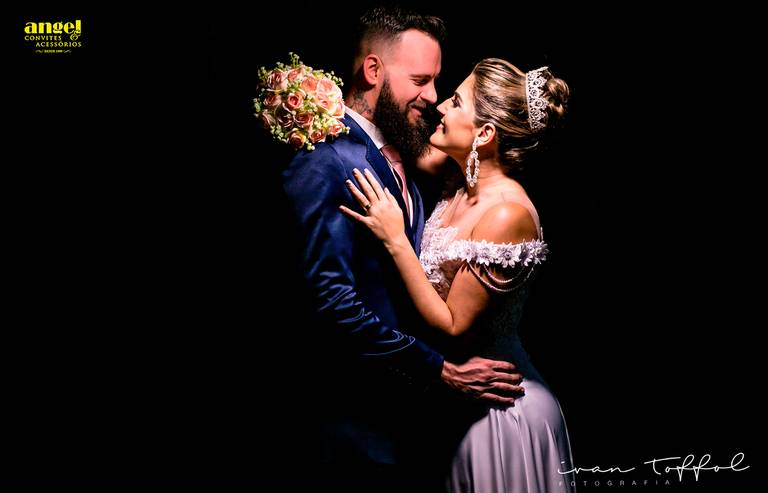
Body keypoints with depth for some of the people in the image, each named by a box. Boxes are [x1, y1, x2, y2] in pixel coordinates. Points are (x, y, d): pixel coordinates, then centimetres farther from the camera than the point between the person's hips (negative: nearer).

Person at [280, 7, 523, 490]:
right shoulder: (326, 164, -18)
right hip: (357, 421, -8)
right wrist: (441, 370, -21)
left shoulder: (401, 156, 11)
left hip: (405, 407, 8)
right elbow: (332, 301, -25)